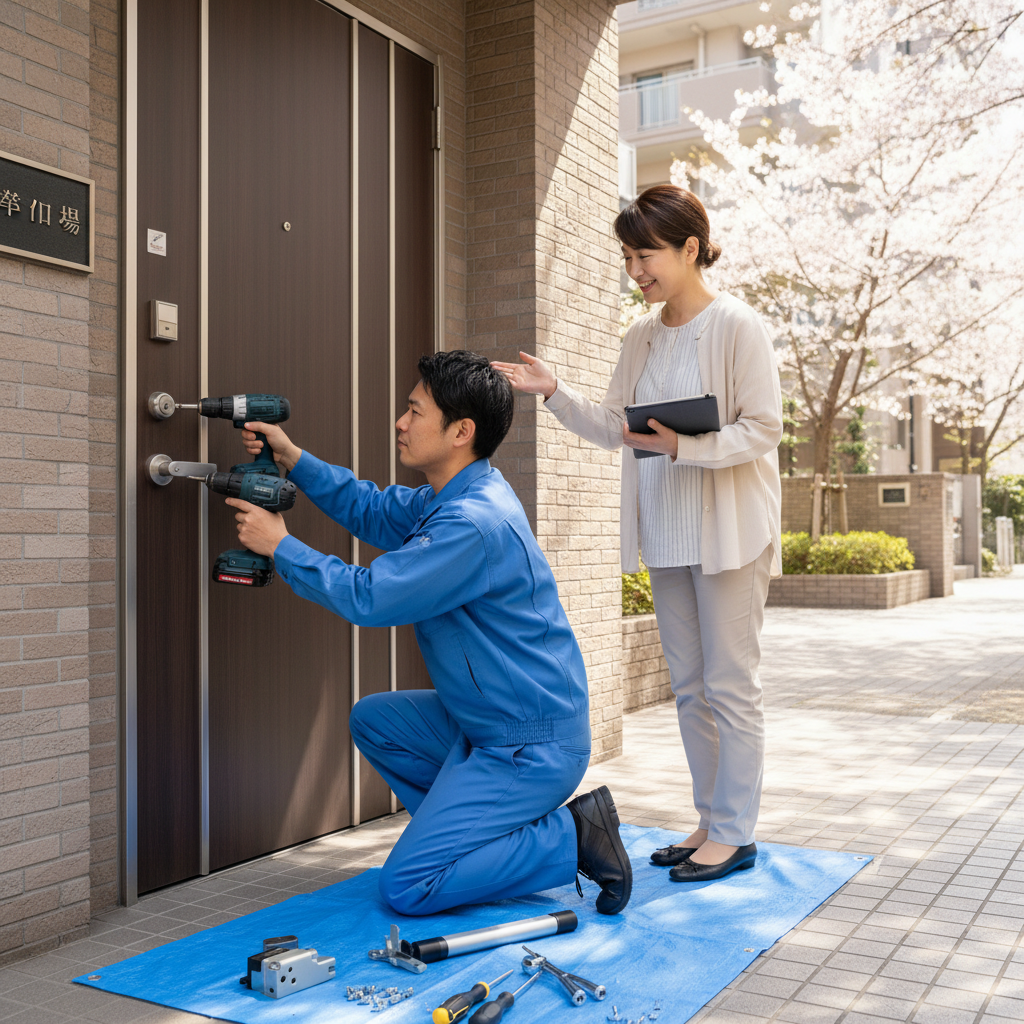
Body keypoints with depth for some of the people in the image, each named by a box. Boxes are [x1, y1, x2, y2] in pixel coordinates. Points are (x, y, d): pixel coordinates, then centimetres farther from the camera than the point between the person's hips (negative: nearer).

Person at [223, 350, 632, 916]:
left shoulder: (474, 522, -26)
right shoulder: (456, 498, 6)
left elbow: (368, 597, -22)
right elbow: (375, 511, 19)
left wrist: (280, 545, -9)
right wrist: (294, 460, 11)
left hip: (533, 748, -10)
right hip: (485, 723, 10)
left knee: (406, 886, -7)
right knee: (372, 719, 17)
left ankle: (572, 837, -2)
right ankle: (476, 832, 16)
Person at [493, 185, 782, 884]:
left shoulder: (738, 327, -10)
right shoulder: (641, 338, 11)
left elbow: (762, 430, -14)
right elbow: (614, 426, 12)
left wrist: (682, 445, -26)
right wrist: (554, 392, 0)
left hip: (731, 531, -7)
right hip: (667, 534, 7)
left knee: (730, 684, -1)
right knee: (689, 685, 13)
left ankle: (736, 833, 12)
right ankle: (710, 820, 25)